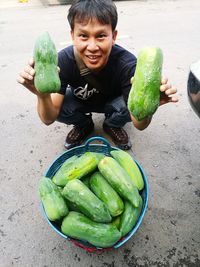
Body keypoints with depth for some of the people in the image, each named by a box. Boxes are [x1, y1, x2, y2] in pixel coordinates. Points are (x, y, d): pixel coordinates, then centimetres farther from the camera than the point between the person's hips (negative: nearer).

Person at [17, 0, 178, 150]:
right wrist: (43, 96, -51)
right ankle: (83, 125, 7)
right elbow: (49, 119, -29)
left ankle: (112, 125, 4)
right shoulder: (63, 60, -29)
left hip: (113, 101, -1)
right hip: (80, 101, 2)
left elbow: (140, 125, -32)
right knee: (59, 108, -27)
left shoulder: (127, 63, -33)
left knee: (128, 106, -32)